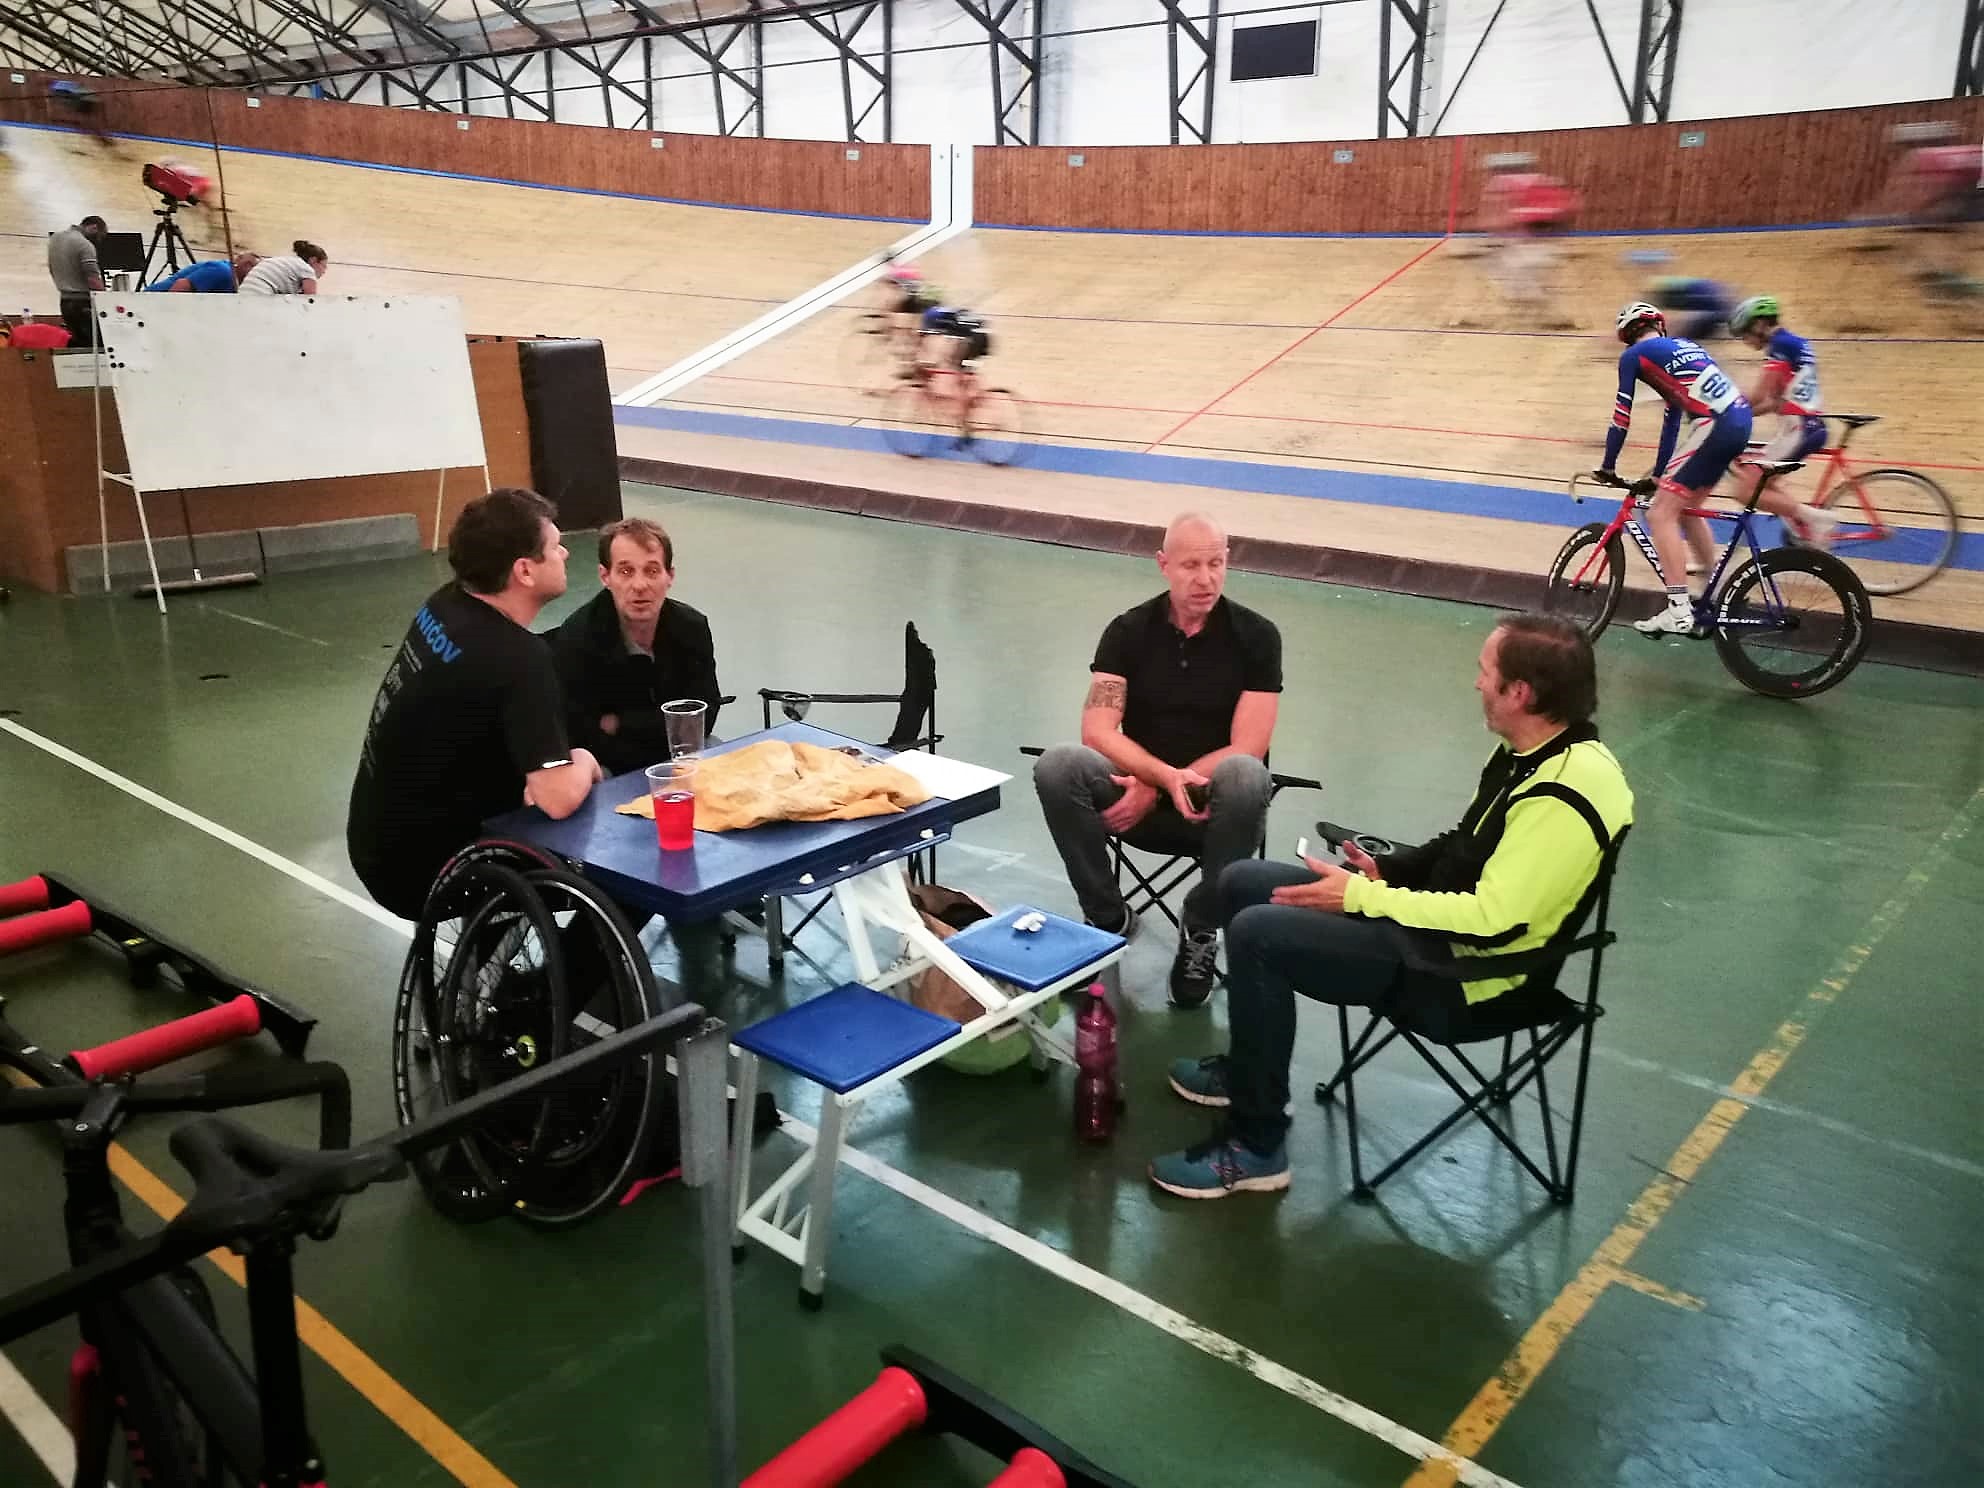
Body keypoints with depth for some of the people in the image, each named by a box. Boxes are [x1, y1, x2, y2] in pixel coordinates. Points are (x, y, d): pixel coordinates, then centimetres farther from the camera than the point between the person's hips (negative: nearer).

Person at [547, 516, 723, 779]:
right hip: (608, 776, -3)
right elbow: (582, 740, -21)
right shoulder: (575, 639, -19)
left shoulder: (692, 627, -7)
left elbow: (700, 720, -8)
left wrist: (620, 724, -15)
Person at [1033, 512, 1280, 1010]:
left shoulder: (1256, 636, -6)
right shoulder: (1128, 631, -1)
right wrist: (1167, 775, -26)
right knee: (1058, 765, -27)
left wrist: (1155, 790, -18)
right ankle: (1109, 919, -10)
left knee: (1245, 776, -37)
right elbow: (1097, 732, -10)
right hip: (1139, 791, 1)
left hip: (1213, 804, -1)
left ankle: (1201, 927, -13)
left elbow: (1246, 749, -12)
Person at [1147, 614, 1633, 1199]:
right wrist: (1385, 870, 2)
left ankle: (1257, 1149, -11)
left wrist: (1360, 897, -21)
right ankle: (1246, 1067, 26)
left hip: (1463, 971, -10)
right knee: (1241, 884, 9)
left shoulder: (1563, 798, -26)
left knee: (1259, 933, -24)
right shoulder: (1531, 750, 4)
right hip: (1444, 916, 10)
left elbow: (1492, 921, -28)